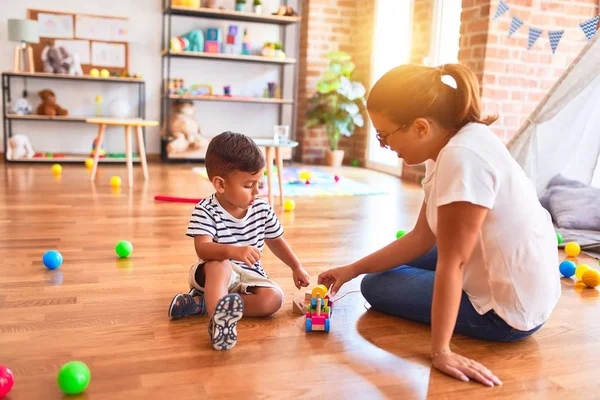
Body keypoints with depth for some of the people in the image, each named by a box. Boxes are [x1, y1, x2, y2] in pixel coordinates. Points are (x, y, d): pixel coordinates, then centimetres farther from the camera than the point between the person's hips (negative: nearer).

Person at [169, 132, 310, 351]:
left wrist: (296, 267, 13)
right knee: (220, 265, -38)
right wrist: (232, 251, -51)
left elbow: (276, 240, 14)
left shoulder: (262, 209, -3)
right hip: (216, 272, -5)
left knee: (274, 298, -23)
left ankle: (204, 302, -21)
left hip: (248, 275, 5)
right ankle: (217, 317, -55)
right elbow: (203, 248, -33)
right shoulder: (205, 211, -18)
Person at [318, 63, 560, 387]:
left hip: (507, 309, -9)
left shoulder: (462, 157, -30)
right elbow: (421, 238, 4)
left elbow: (451, 263, -27)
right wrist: (352, 269, 4)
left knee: (376, 286, 1)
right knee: (399, 262, 23)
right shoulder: (456, 144, 0)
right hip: (517, 284, 9)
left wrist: (440, 351, -20)